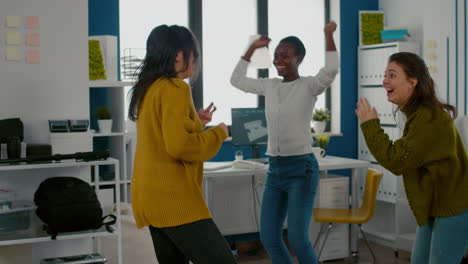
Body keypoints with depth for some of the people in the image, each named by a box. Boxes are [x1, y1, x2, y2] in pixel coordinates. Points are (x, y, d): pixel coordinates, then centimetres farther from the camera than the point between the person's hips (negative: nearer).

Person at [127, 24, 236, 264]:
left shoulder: (149, 89, 14)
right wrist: (218, 133, -8)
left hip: (153, 198, 10)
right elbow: (179, 145, -22)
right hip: (173, 199, -10)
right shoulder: (175, 88, -13)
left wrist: (195, 122, 18)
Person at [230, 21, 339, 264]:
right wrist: (252, 48, 17)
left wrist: (328, 35, -23)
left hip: (301, 167, -6)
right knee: (269, 237, 7)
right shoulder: (269, 86, 10)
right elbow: (236, 80, 21)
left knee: (297, 238, -11)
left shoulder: (309, 85, -6)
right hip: (275, 168, 6)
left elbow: (331, 70, -26)